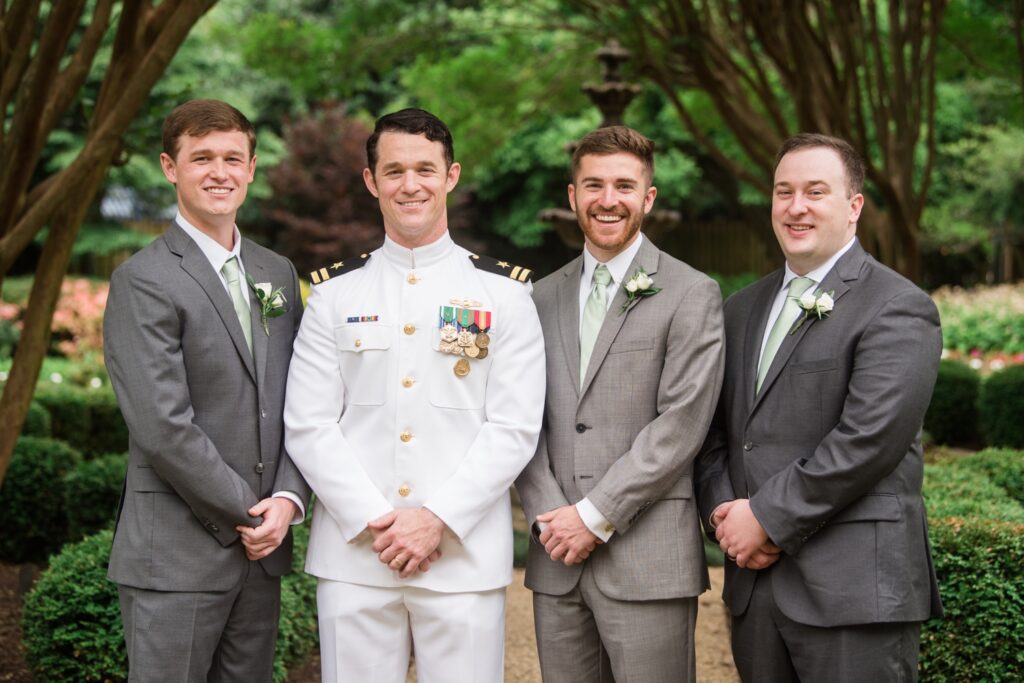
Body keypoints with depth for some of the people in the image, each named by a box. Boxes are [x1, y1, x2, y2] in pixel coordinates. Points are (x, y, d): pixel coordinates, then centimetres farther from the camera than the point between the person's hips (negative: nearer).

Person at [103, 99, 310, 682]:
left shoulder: (278, 274, 13)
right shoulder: (144, 281, -9)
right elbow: (164, 428, -15)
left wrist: (289, 498, -4)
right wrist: (248, 514, -11)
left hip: (263, 547, 6)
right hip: (177, 556, -6)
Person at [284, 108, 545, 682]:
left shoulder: (504, 291, 5)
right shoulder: (335, 291, 8)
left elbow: (514, 429, -2)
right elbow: (308, 425, 2)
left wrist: (438, 519, -11)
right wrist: (373, 522, -9)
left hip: (465, 556, -1)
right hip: (353, 555, 1)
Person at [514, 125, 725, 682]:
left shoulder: (691, 295, -1)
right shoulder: (544, 297, 14)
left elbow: (680, 424, -9)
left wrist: (596, 516, -12)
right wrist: (550, 516, -4)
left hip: (647, 561, -4)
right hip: (556, 560, 4)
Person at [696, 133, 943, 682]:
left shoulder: (896, 308, -7)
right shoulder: (743, 309, 16)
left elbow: (869, 437, -17)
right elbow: (715, 430, 15)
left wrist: (769, 519, -14)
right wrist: (724, 513, -3)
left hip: (854, 591, -6)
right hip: (754, 583, 6)